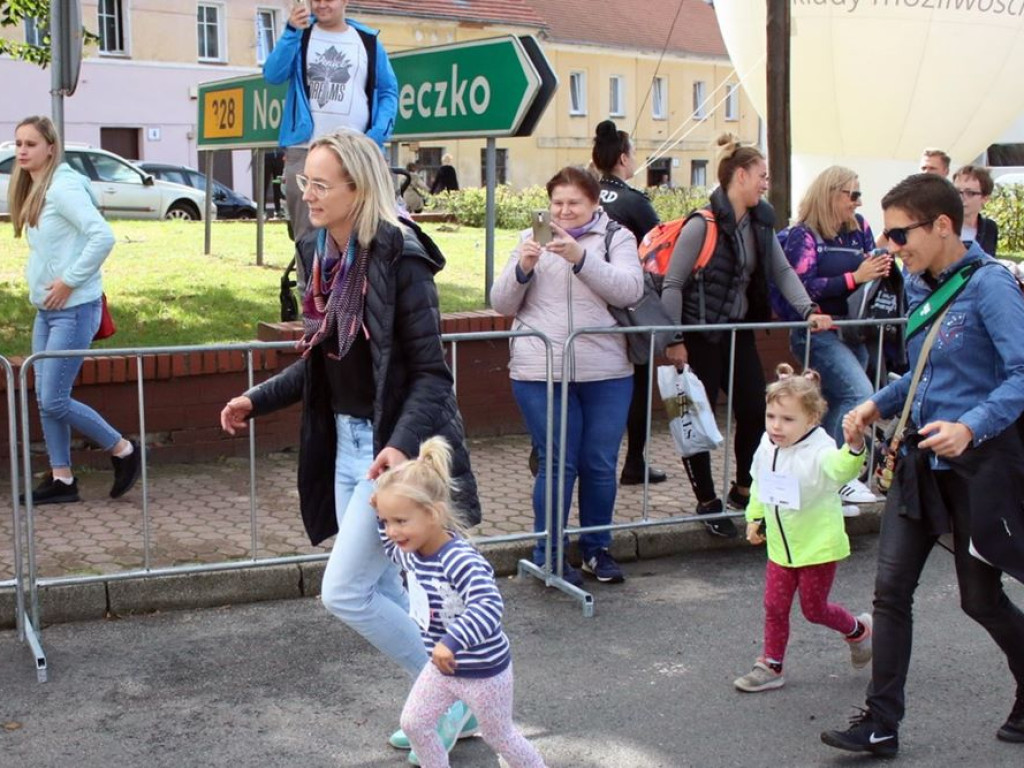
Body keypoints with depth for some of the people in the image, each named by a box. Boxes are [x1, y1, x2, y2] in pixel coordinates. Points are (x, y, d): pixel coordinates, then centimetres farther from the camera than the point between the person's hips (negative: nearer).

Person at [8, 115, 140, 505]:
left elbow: (103, 237, -25)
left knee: (54, 401, -6)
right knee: (44, 399, 9)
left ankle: (123, 450, 10)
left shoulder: (63, 187, -15)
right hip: (46, 310, 9)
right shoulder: (32, 191, 12)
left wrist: (69, 282, -21)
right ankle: (61, 479, 18)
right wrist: (39, 284, 6)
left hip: (74, 309, -9)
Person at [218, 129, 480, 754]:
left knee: (345, 592, -7)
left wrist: (402, 445, -32)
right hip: (346, 443, 9)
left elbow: (431, 373, -19)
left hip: (394, 449, -8)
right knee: (381, 590, 14)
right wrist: (258, 399, 12)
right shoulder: (320, 256, 6)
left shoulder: (399, 259, -18)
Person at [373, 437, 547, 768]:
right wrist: (382, 516, 3)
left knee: (499, 737, 13)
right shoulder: (411, 550, -7)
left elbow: (489, 606, -47)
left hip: (484, 670, -8)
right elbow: (393, 549, 19)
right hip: (442, 666, 8)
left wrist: (451, 642, -57)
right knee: (413, 723, 10)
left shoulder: (460, 560, -34)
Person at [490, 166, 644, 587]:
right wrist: (522, 266, -13)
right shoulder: (533, 239, 11)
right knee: (557, 464, 1)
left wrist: (580, 257, -25)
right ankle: (548, 555, 15)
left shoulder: (616, 237, 6)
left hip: (606, 372, 1)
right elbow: (501, 304, 7)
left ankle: (597, 548, 25)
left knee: (601, 464, 8)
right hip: (541, 372, 0)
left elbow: (630, 290, -12)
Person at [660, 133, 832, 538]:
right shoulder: (702, 225, -18)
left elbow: (782, 270, 5)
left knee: (755, 412, 8)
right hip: (701, 336, -7)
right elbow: (672, 284, -16)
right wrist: (674, 342, -17)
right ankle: (707, 502, 17)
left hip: (739, 331, 7)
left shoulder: (760, 222, 4)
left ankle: (743, 490, 29)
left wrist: (808, 310, -10)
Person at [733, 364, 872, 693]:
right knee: (774, 606, 9)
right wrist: (754, 517, 20)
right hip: (780, 546, 6)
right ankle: (771, 666, 24)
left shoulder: (819, 450, -26)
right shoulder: (767, 447, -4)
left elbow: (841, 468, -49)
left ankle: (859, 630, 37)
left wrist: (853, 447, -69)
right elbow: (758, 484, 15)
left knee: (814, 609, 8)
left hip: (819, 546, -6)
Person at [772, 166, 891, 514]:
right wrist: (854, 277, -21)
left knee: (836, 406, 9)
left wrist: (879, 269, -6)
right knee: (860, 393, -21)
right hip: (819, 333, -7)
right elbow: (804, 287, -18)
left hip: (851, 333, 7)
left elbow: (871, 269, 18)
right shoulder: (804, 235, -9)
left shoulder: (858, 229, 9)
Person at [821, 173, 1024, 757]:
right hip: (920, 461, 7)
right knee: (891, 588, 1)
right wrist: (878, 404, 4)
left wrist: (972, 426, -36)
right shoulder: (920, 287, 8)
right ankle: (882, 724, 8)